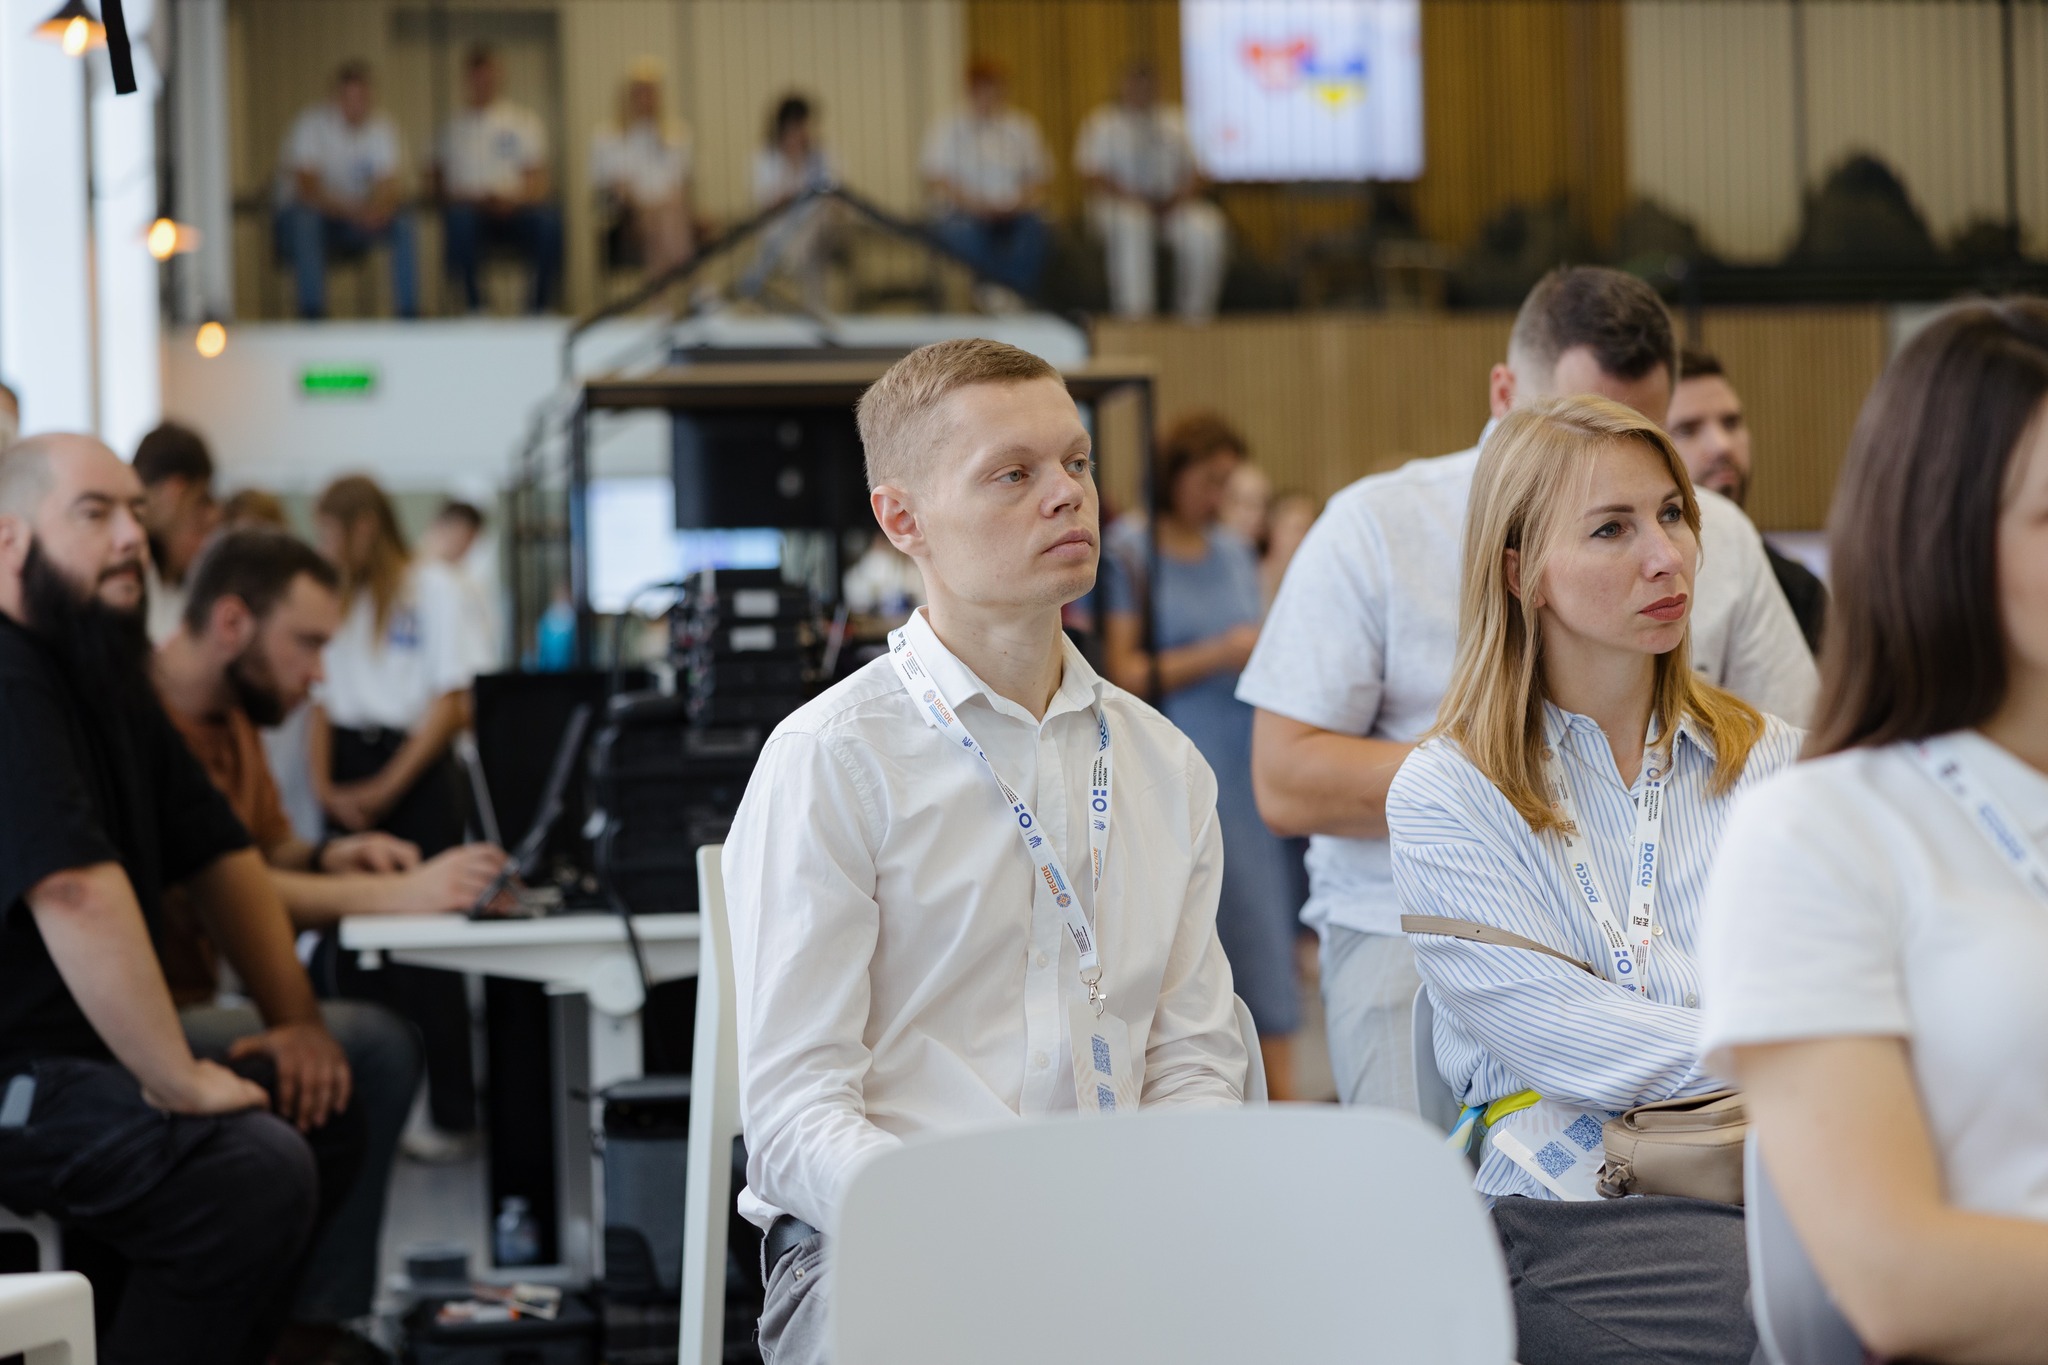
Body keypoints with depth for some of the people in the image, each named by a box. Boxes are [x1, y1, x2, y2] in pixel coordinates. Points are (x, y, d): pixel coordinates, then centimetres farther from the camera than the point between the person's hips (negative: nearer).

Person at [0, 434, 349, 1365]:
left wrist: (296, 1022, 10)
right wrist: (178, 1082, -28)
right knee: (257, 1171, -27)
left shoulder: (108, 682, 16)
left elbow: (219, 855, 20)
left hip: (86, 1051, 11)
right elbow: (75, 890, -29)